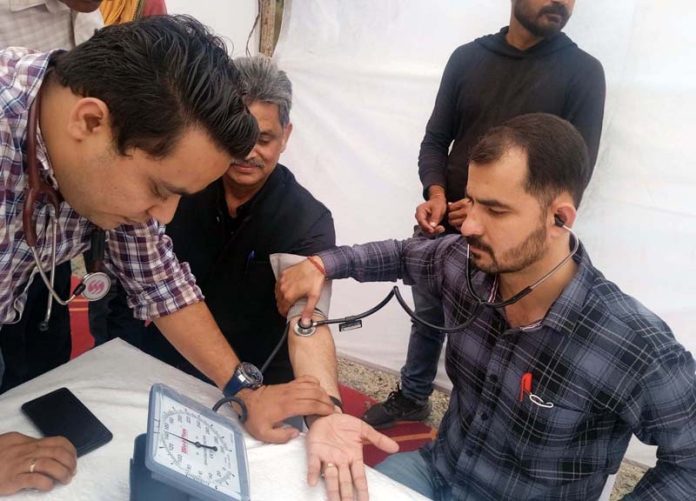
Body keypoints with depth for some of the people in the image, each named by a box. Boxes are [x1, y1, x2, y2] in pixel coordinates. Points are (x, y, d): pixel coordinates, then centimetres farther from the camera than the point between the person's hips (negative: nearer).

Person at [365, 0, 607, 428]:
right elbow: (435, 139, 6)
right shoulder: (468, 57, 5)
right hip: (441, 228, 3)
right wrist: (436, 193, -14)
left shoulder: (582, 72, -4)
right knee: (427, 318, 18)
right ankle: (411, 399, 42)